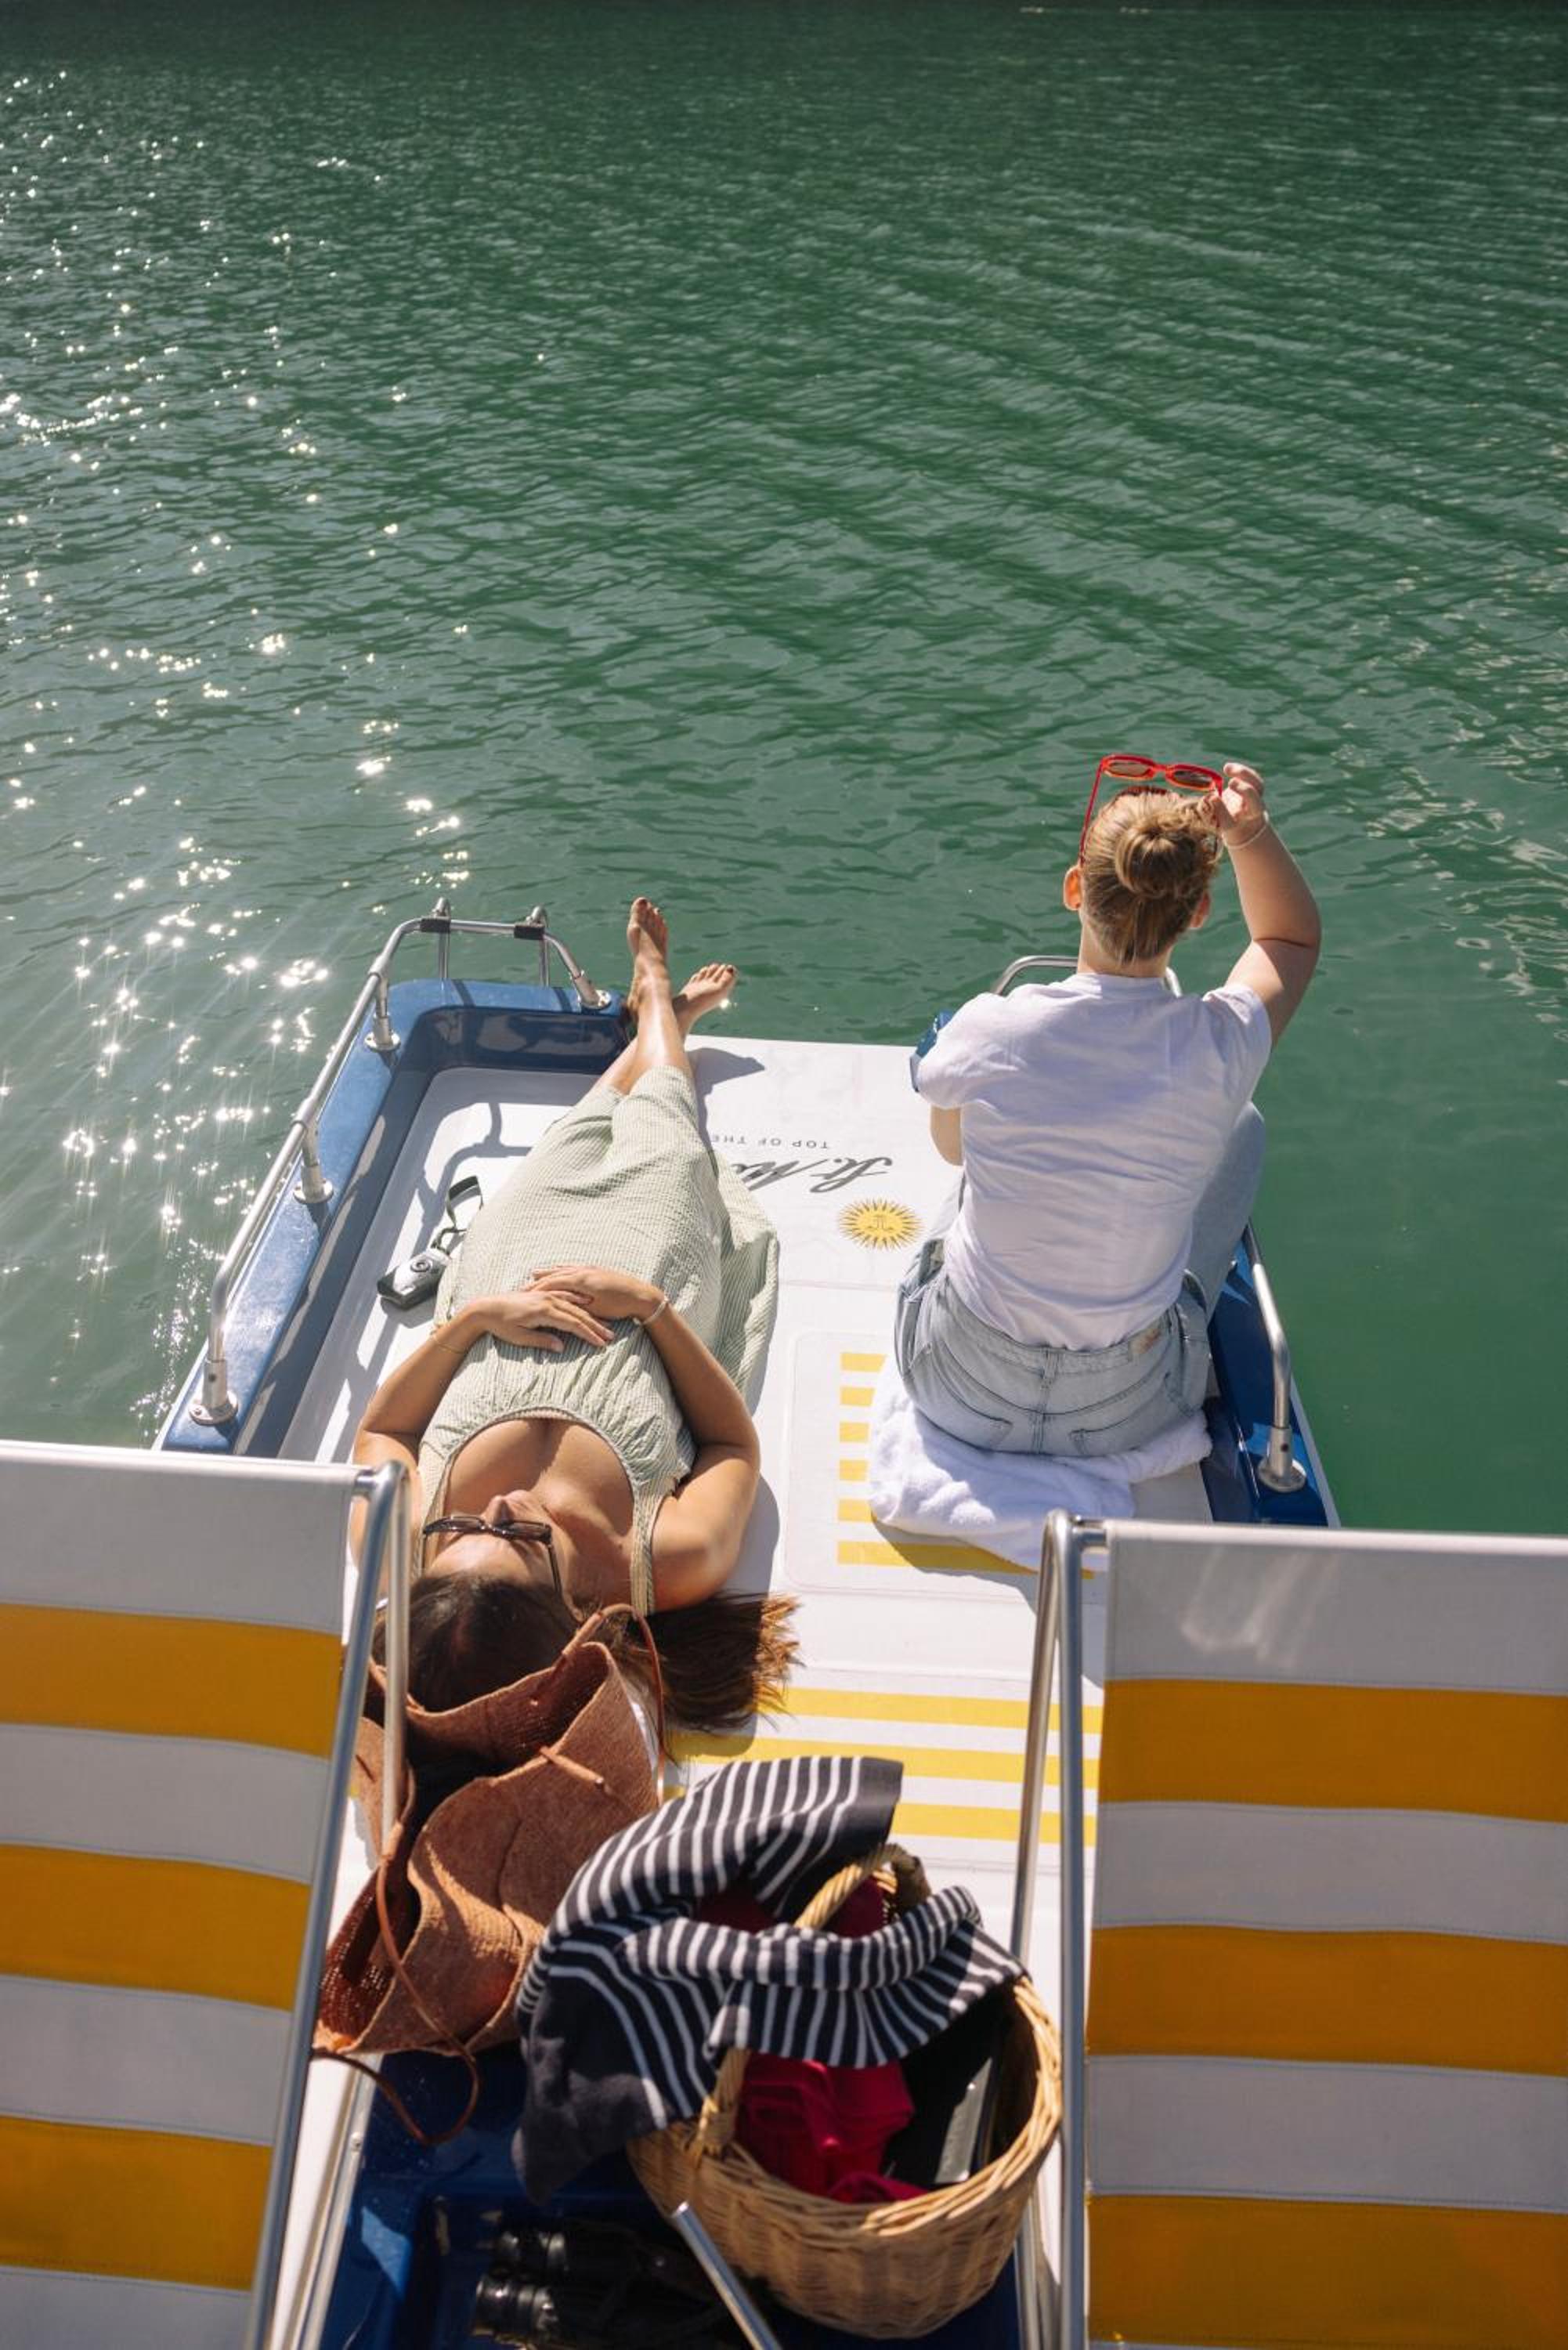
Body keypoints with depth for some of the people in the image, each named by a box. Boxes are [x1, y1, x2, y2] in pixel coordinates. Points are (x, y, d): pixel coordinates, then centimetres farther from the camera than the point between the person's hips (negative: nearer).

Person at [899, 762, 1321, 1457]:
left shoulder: (987, 1030, -22)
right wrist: (1250, 832, -8)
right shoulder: (1221, 1046, -20)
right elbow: (1295, 936, 6)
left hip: (960, 1396, 0)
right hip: (1130, 1414, 0)